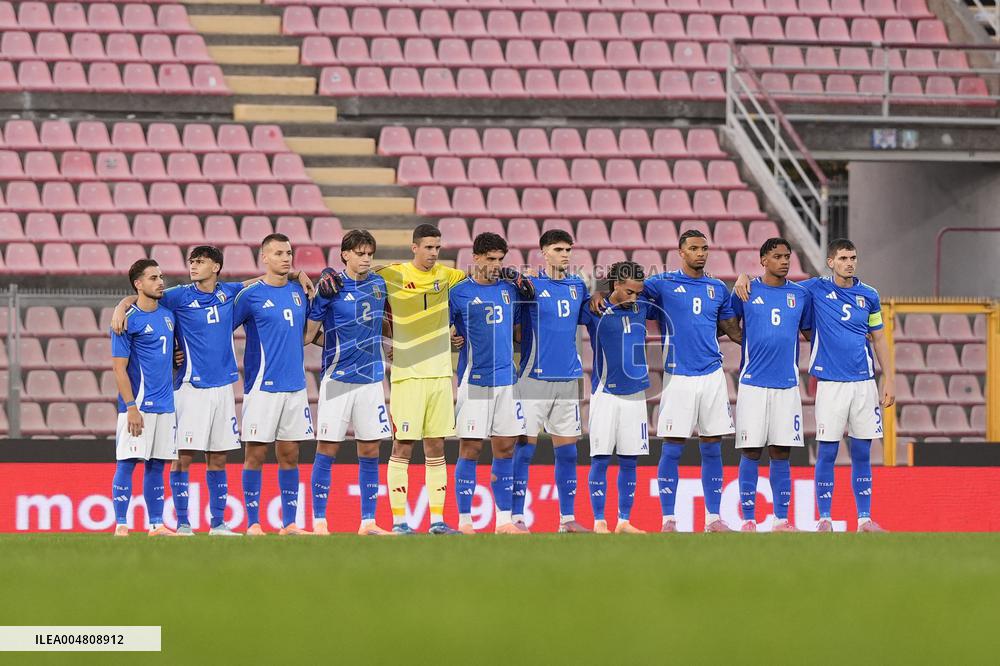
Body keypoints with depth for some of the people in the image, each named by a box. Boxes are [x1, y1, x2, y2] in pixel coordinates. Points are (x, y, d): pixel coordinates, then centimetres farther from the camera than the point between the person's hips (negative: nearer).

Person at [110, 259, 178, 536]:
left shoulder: (168, 313, 13)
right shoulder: (127, 320, -8)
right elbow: (119, 368, -10)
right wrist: (131, 407, -16)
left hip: (165, 404, 6)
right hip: (138, 405, -6)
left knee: (156, 465, 8)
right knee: (127, 462, -5)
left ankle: (156, 524, 10)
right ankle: (121, 525, -4)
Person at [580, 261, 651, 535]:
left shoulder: (642, 307, 8)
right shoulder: (595, 310, -5)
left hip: (635, 393, 4)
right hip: (606, 392, -4)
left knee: (629, 461, 7)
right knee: (600, 459, -4)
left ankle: (624, 521, 12)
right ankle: (599, 522, -1)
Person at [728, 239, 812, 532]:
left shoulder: (800, 296, 9)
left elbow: (810, 332, 19)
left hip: (787, 384, 2)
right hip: (753, 384, -2)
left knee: (781, 454, 4)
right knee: (750, 453, -2)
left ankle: (782, 519, 8)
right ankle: (748, 519, 2)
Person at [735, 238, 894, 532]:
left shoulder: (869, 295, 8)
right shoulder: (816, 289, 2)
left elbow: (879, 339, 15)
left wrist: (889, 380, 10)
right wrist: (745, 277, -9)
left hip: (864, 383, 2)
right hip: (830, 384, -2)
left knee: (862, 453, 5)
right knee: (827, 453, -1)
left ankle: (865, 519, 10)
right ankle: (825, 519, 4)